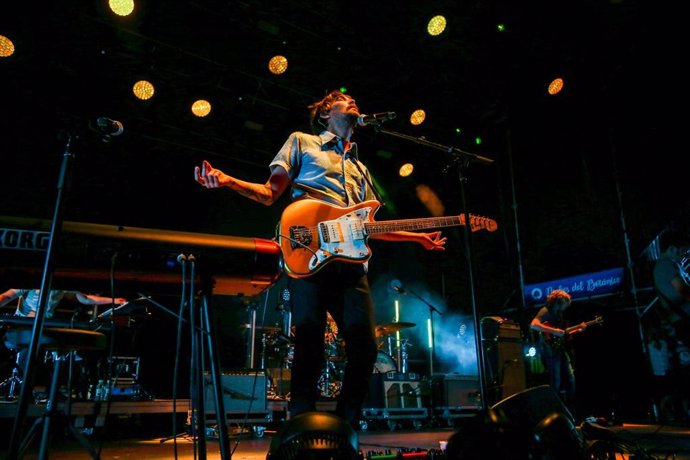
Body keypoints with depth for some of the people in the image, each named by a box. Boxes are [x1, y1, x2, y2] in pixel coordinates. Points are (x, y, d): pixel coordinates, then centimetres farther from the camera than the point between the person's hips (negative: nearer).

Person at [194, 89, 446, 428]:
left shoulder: (359, 167, 32)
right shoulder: (302, 142, 18)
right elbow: (270, 193, 9)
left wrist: (418, 237, 27)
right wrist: (227, 181, -9)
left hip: (351, 261, 5)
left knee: (364, 349, -2)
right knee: (310, 348, -8)